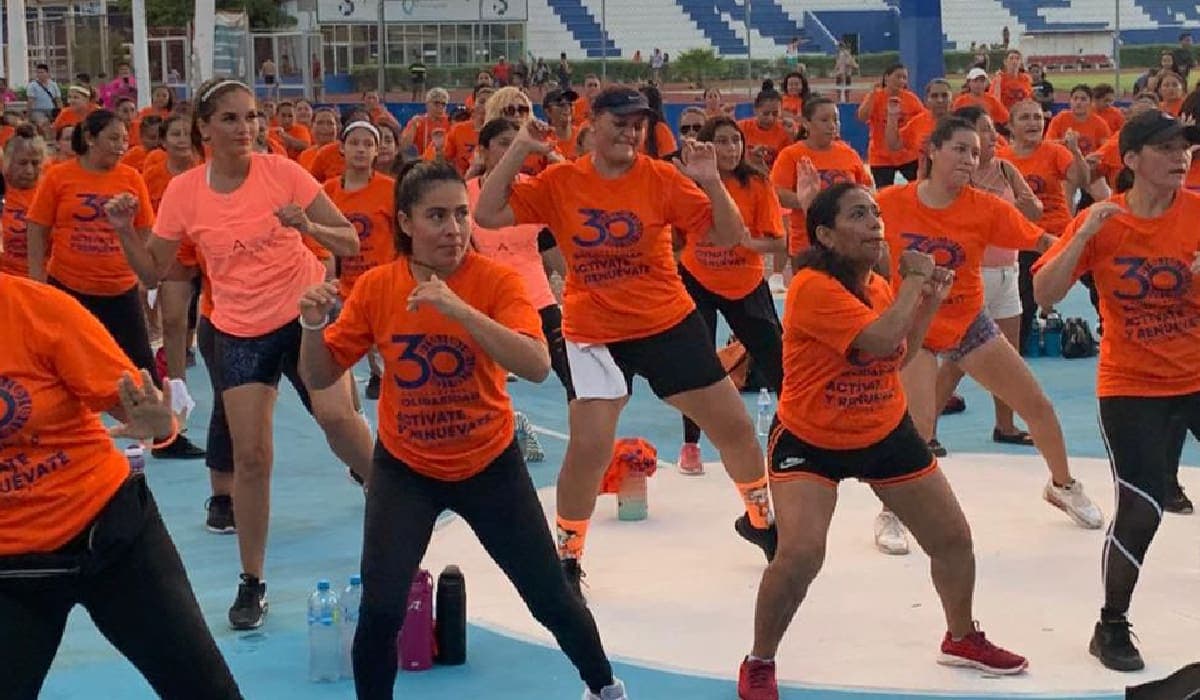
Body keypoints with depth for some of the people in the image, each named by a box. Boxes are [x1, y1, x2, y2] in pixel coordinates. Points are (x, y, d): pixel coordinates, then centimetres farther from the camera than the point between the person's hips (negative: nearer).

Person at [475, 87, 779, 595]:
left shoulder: (662, 179, -7)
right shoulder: (559, 183, -6)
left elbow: (729, 237, -7)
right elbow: (488, 215, -11)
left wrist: (711, 183, -23)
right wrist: (519, 150, -15)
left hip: (670, 324, 2)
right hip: (594, 335, -1)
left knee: (734, 426, 8)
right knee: (588, 447, -13)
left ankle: (759, 520, 35)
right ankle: (567, 557, 9)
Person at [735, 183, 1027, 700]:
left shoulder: (879, 284, 1)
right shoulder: (813, 287, -25)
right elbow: (880, 339, -35)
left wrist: (930, 301, 2)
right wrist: (914, 278, -23)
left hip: (887, 434, 7)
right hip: (809, 441, -7)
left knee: (954, 537, 12)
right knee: (800, 554, -23)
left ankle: (962, 638, 40)